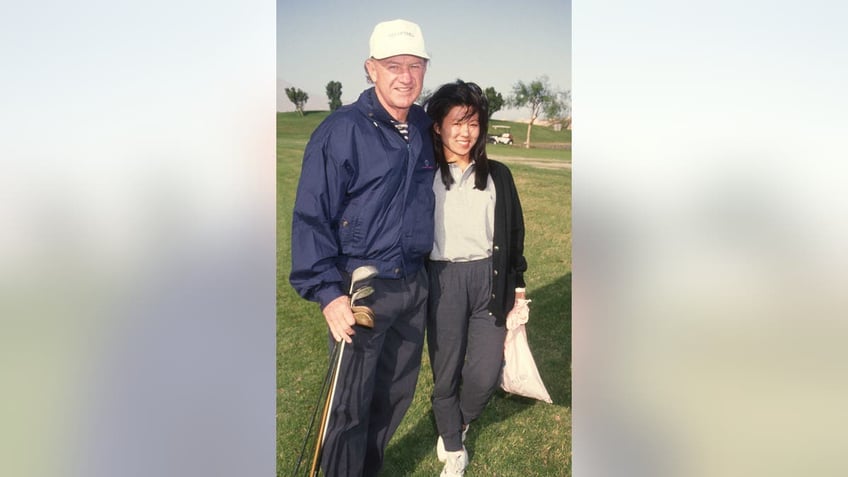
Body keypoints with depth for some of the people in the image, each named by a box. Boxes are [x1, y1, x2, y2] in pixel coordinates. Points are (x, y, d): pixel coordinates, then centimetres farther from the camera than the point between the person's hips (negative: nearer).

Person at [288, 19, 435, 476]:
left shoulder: (424, 128, 6)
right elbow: (311, 217, -14)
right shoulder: (342, 130, -14)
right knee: (352, 406, 4)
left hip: (414, 285, 7)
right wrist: (328, 293, -21)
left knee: (397, 394, 19)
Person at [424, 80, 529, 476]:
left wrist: (518, 285, 12)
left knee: (486, 374, 3)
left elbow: (514, 232, 13)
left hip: (490, 278, 2)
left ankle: (457, 424, 37)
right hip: (443, 281, -2)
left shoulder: (498, 176, 8)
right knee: (446, 371, 8)